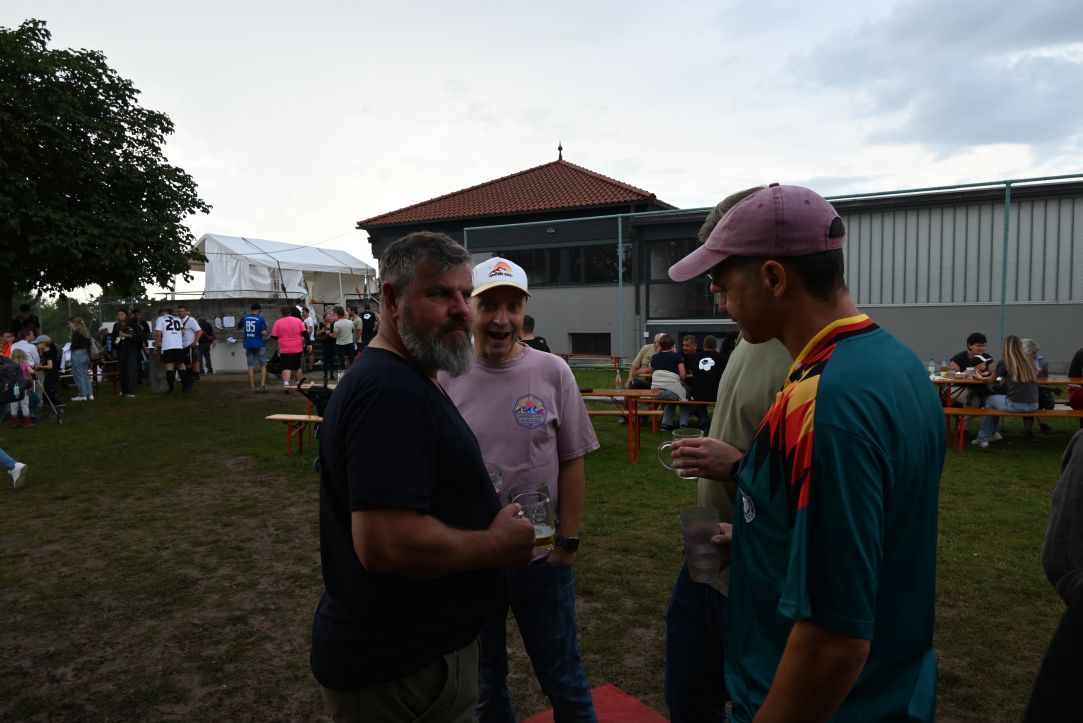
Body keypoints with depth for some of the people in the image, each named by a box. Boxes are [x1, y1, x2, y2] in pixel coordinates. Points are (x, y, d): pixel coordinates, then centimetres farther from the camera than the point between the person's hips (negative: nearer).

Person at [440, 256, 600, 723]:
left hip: (543, 557, 0)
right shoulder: (446, 378, -7)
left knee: (564, 682, 15)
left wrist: (568, 541, -3)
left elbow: (572, 462, -1)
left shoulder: (553, 373, -6)